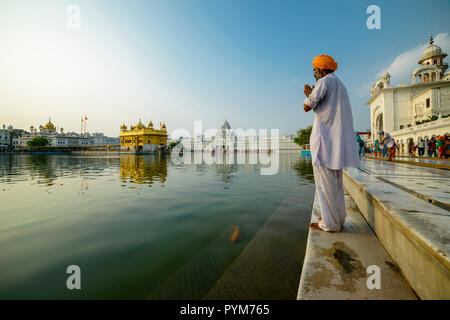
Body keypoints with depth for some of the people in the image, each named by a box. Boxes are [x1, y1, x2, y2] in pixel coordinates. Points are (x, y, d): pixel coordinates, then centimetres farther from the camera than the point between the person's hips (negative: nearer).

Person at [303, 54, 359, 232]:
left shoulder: (325, 81, -4)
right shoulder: (340, 86, 26)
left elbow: (307, 106, -9)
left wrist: (309, 95, 12)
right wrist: (311, 95, 28)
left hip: (326, 139, -10)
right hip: (338, 140, 10)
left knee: (325, 183, -6)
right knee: (335, 182, 14)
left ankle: (330, 223, 2)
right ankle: (338, 218, 22)